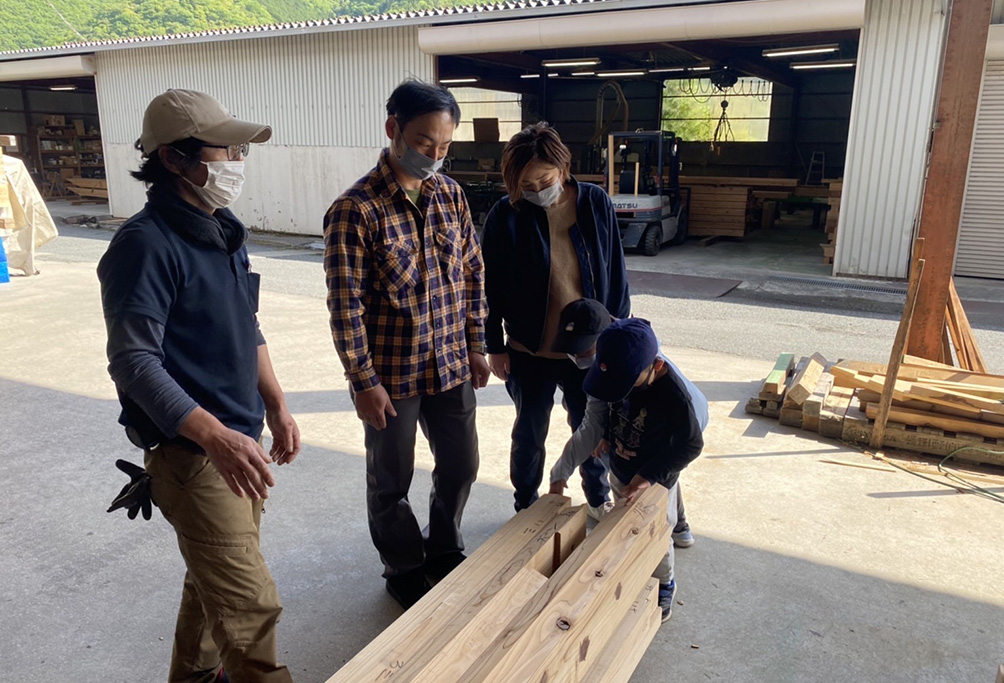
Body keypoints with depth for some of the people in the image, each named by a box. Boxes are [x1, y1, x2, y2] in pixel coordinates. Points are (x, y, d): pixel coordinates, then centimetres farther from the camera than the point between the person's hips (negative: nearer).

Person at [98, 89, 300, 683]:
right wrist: (216, 437, -32)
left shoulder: (224, 231, 8)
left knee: (216, 576, 24)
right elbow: (134, 362, -22)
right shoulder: (146, 244, -18)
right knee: (250, 605, -5)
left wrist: (276, 406, 10)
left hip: (241, 438, 9)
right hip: (191, 451, -8)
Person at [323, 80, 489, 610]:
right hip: (391, 373, -5)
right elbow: (345, 304, -16)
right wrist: (364, 381, -15)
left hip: (451, 365, 6)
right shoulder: (355, 209, -16)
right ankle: (404, 572, 36)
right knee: (391, 481, 12)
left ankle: (444, 552, 44)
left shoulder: (450, 194, 1)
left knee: (460, 466, 18)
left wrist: (475, 345, 8)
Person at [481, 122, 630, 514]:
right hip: (529, 350, -1)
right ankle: (526, 507, 37)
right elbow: (491, 287, -4)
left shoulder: (596, 204, -7)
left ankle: (599, 499, 41)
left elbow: (616, 275, 1)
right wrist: (495, 346, -3)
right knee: (529, 433, 15)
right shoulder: (505, 216, -11)